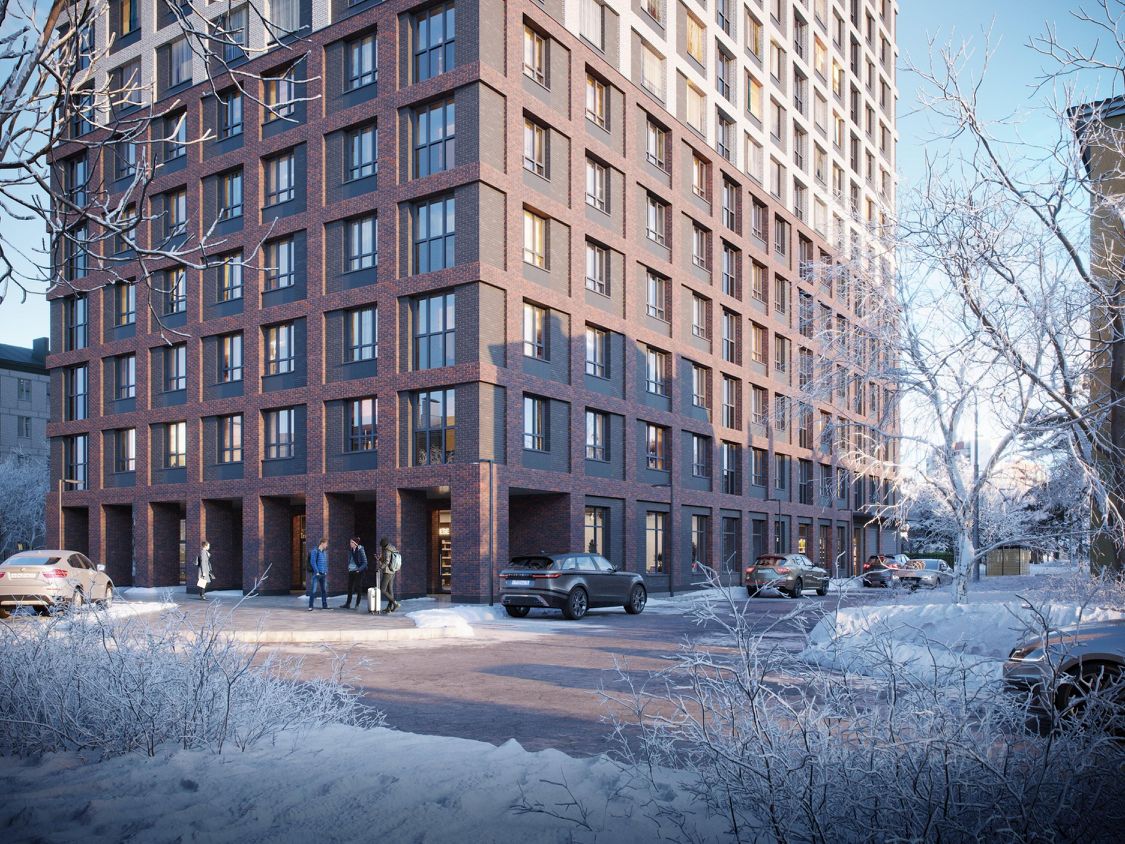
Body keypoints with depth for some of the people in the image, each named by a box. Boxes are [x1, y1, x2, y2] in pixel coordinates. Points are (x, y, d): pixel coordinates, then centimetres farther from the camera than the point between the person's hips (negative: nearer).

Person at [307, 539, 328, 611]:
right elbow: (312, 562, -12)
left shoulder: (325, 552, 13)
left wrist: (326, 572, 10)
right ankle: (310, 606, -3)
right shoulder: (315, 551, -8)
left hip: (324, 574, 7)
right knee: (313, 590, -7)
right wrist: (317, 572, -13)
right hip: (316, 574, -7)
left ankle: (324, 605, 19)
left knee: (324, 590, 11)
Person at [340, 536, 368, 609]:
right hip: (351, 571, 6)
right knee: (349, 588, 5)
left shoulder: (360, 550, -11)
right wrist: (348, 567, 10)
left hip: (358, 572, -6)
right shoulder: (350, 550, 7)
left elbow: (365, 562, -10)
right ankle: (348, 604, 10)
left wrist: (359, 569, -16)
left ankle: (357, 605, 7)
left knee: (357, 587, -2)